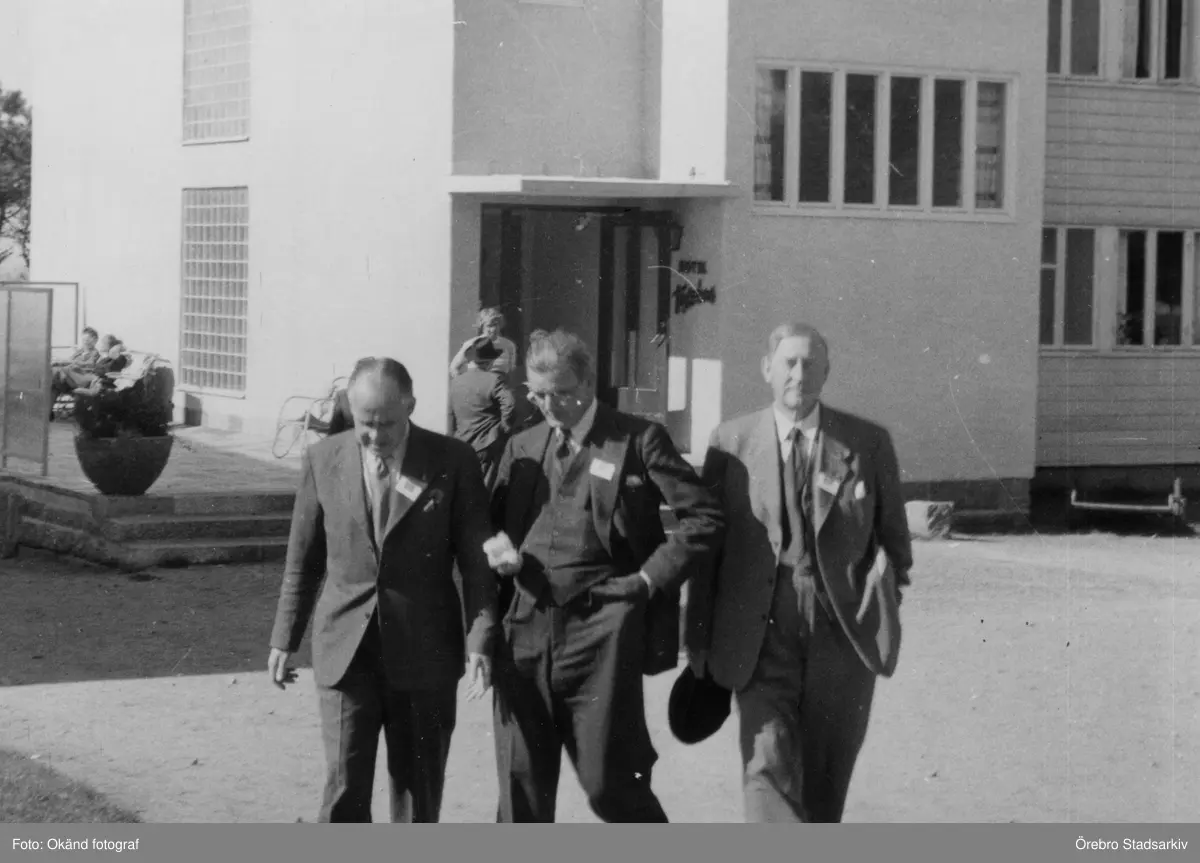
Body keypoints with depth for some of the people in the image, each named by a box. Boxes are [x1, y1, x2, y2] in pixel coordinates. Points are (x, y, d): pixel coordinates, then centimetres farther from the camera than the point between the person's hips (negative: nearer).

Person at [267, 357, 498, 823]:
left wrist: (480, 641, -11)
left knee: (419, 791, 8)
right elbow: (302, 561, 10)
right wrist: (284, 639, 10)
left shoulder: (453, 462, -4)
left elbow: (477, 561, -2)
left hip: (424, 651, 0)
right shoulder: (323, 459, 2)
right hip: (345, 649, 1)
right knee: (344, 788, -5)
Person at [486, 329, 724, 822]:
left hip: (601, 633, -5)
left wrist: (649, 578, -8)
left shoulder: (638, 441, 0)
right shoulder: (522, 447, 15)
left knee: (609, 782, -2)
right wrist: (497, 550, 2)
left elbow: (705, 518, -3)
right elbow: (492, 523, 25)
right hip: (525, 631, 5)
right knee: (521, 783, 5)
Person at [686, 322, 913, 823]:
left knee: (827, 773, 9)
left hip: (843, 628, 1)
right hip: (761, 631, -1)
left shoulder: (869, 443, 5)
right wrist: (699, 641, 5)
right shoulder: (731, 442, 3)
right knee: (767, 762, -14)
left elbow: (893, 536, 12)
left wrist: (887, 605, 1)